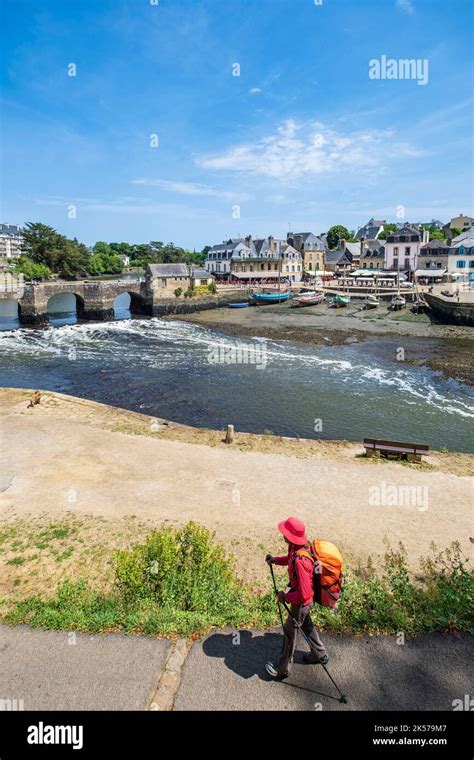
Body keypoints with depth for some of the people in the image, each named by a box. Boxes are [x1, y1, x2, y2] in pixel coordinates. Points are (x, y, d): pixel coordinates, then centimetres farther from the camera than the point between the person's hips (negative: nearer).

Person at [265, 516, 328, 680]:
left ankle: (282, 669, 35)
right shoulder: (299, 546, -14)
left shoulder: (300, 562, -40)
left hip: (301, 603, -8)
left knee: (289, 632, 13)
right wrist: (276, 560, -4)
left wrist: (286, 597, -21)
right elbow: (290, 559, 11)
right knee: (307, 625, 29)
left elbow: (303, 594, -36)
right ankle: (320, 655, 51)